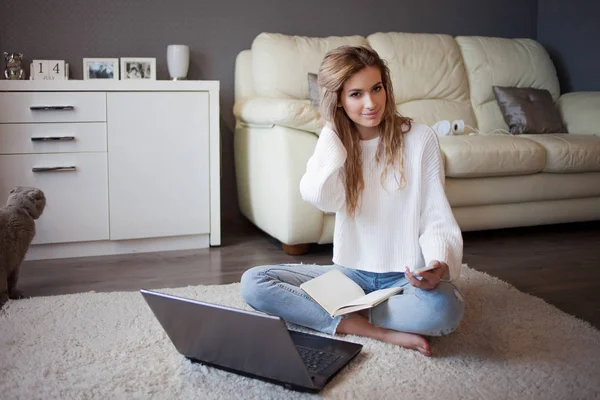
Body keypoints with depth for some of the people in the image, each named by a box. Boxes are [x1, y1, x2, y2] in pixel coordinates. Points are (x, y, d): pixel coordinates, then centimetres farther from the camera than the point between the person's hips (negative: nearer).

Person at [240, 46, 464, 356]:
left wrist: (439, 265, -27)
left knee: (445, 309, -38)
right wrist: (331, 128, -9)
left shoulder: (419, 138, -5)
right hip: (352, 271, 3)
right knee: (253, 282, -16)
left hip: (407, 277, -3)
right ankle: (380, 332, -20)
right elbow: (319, 196, -18)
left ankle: (346, 315, -12)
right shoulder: (335, 144, 4)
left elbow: (437, 218, -7)